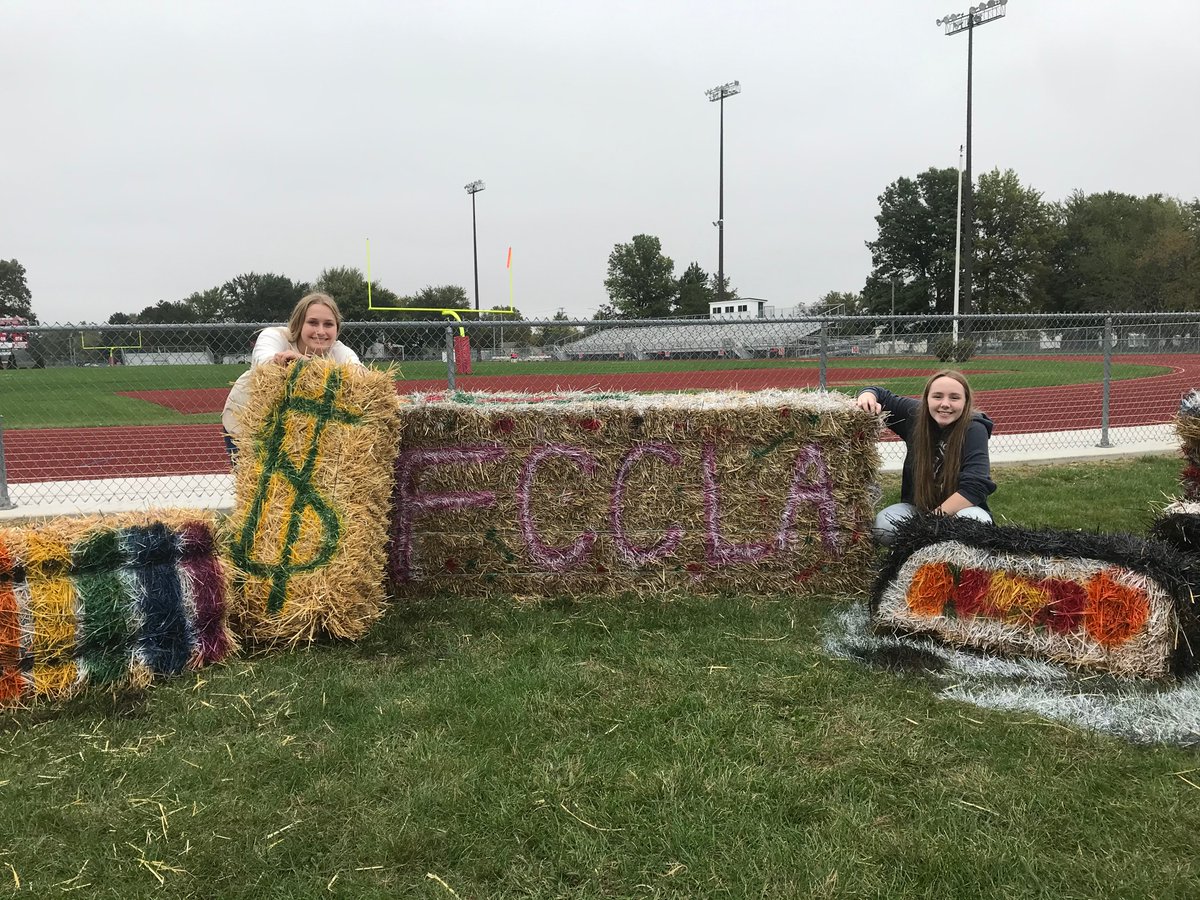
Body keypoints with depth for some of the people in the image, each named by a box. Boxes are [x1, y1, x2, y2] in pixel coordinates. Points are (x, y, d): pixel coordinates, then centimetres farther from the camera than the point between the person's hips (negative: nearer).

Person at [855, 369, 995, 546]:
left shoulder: (974, 430, -19)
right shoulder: (915, 413, -8)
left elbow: (974, 486, -27)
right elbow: (881, 395, 8)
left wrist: (936, 516, -30)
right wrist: (867, 396, -17)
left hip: (960, 508, -3)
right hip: (916, 506, 3)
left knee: (976, 522, -37)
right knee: (882, 527, -27)